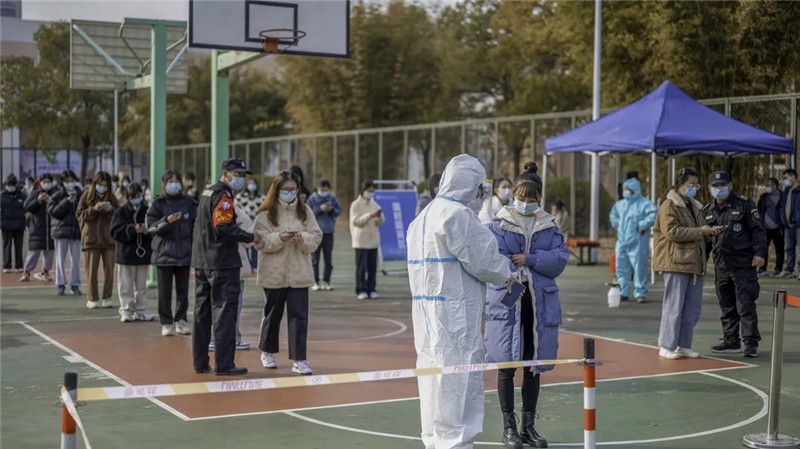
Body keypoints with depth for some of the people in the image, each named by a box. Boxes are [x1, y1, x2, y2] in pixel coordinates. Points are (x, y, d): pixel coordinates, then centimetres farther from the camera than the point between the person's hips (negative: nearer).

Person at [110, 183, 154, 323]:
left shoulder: (147, 210, 3)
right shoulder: (121, 211, -1)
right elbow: (116, 231, -9)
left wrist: (147, 231, -20)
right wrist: (133, 229, -20)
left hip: (144, 253, 2)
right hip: (126, 253, -2)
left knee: (141, 285, 10)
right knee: (126, 286, 2)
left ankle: (140, 311, 18)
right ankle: (126, 311, 9)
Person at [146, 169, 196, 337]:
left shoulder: (188, 203, 7)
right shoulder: (158, 204, 1)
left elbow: (195, 227, 9)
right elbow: (151, 227, -6)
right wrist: (167, 221, -23)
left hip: (184, 253, 2)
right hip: (164, 254, -2)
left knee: (183, 290, 6)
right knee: (165, 291, 2)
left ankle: (181, 321, 16)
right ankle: (166, 323, 9)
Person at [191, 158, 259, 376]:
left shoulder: (207, 192, 17)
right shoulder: (223, 196, -12)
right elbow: (224, 227, -22)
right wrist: (250, 237, -15)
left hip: (201, 263, 10)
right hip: (222, 262, -10)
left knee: (202, 311, 12)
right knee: (225, 311, -6)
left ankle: (200, 362, 18)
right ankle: (224, 364, -6)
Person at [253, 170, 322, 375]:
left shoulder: (305, 211, 4)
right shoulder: (265, 213, -4)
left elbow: (316, 237, 0)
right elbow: (260, 242, -11)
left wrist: (303, 238, -20)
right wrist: (280, 238, -25)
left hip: (299, 274, 1)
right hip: (273, 273, -1)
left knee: (299, 315, -5)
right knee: (272, 314, 12)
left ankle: (299, 360, -2)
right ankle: (267, 352, 32)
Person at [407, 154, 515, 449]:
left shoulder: (423, 217, 16)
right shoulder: (457, 214, -14)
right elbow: (483, 258, -14)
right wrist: (507, 274, 5)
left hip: (427, 316, 9)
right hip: (454, 317, -9)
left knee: (434, 385, 15)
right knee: (458, 387, -5)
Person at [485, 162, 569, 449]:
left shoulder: (549, 226, 8)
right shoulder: (499, 224, 1)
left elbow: (560, 260, -4)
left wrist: (528, 259, -14)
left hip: (540, 304, 3)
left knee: (534, 365, 9)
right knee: (506, 364, 0)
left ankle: (528, 425, 20)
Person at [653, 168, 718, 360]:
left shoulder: (695, 207, 20)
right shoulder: (669, 206, -7)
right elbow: (672, 232, -18)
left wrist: (709, 232, 7)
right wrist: (699, 231, -15)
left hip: (694, 263, 8)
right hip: (676, 263, -8)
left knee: (693, 308, 9)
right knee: (674, 306, -6)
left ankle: (684, 345, 18)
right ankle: (666, 346, 3)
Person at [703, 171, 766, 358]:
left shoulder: (744, 204, -2)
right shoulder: (708, 210, 13)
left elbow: (757, 229, -4)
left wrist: (759, 253, -12)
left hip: (743, 264, -5)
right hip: (721, 265, 5)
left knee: (745, 305, -6)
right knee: (727, 307, 10)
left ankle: (751, 343, -1)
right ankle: (731, 341, 19)